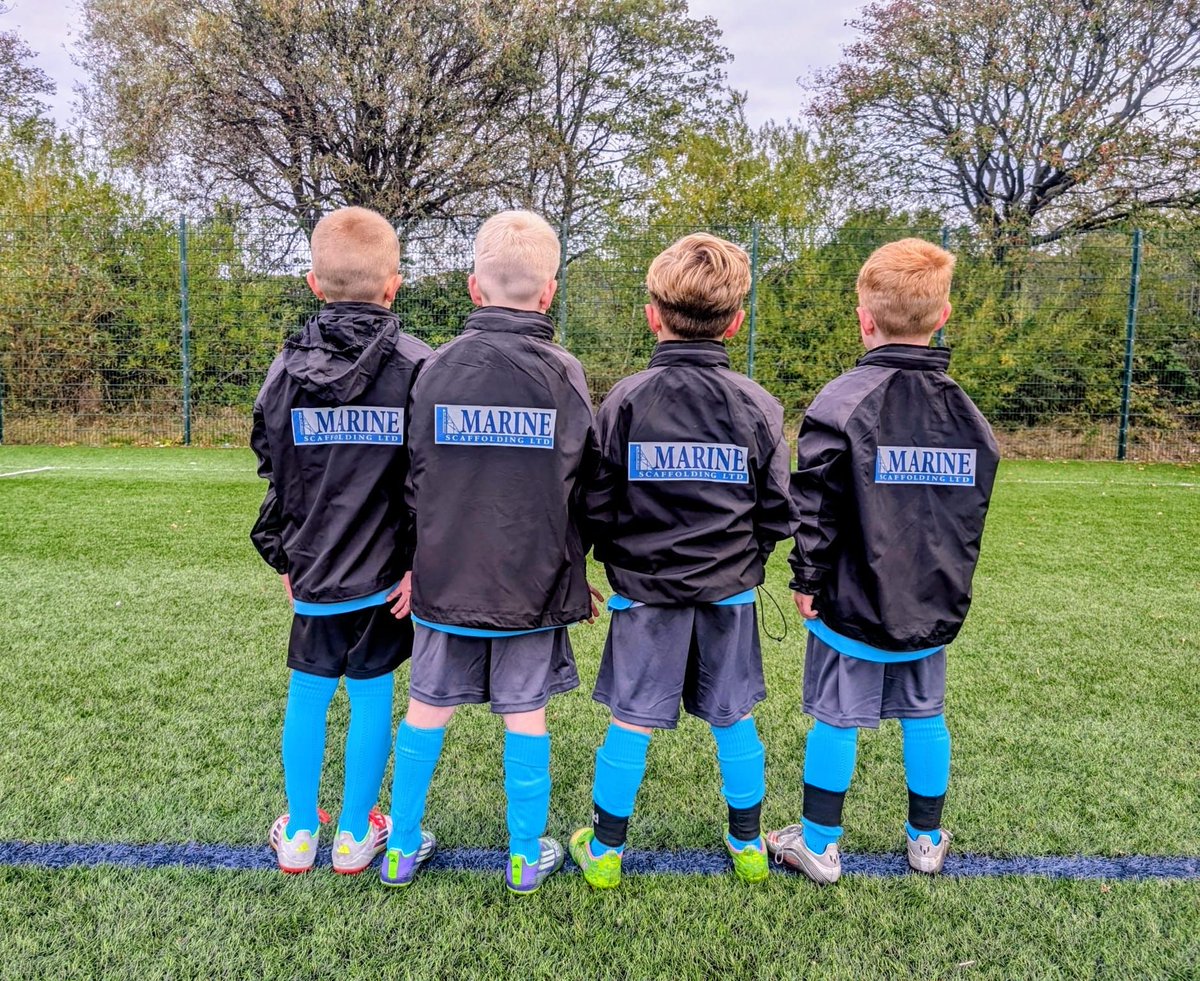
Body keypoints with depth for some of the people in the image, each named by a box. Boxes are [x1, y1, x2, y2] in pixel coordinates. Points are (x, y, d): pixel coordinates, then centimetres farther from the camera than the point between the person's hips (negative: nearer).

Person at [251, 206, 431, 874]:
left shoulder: (288, 367, -1)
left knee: (307, 694, 15)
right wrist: (420, 562, -4)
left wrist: (283, 557, 14)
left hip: (314, 569, 2)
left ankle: (299, 833, 28)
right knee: (371, 695, 10)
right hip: (384, 572, -2)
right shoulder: (416, 366, -8)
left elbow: (277, 474, 4)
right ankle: (355, 836, 23)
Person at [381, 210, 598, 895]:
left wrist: (414, 559, 14)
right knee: (526, 716, 10)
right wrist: (574, 565, 13)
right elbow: (586, 486, -1)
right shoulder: (564, 374, -7)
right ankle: (527, 857, 24)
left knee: (426, 711, 14)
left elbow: (410, 476, 2)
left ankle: (404, 846, 28)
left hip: (445, 578, 1)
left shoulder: (437, 368, -5)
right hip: (533, 582, -1)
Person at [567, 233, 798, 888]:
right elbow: (778, 516, 1)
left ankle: (605, 851, 23)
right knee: (734, 719, 16)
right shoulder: (758, 406, -4)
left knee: (631, 722, 8)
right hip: (729, 593, 2)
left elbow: (594, 508, -6)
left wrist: (621, 563, 10)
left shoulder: (624, 400, -9)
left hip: (644, 590, -2)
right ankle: (747, 845, 32)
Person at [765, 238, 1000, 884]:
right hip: (935, 606, 5)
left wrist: (807, 582, -4)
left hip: (854, 604, -5)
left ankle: (818, 844, 21)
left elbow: (817, 509, -16)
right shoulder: (968, 413, 3)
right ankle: (927, 838, 34)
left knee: (836, 720, 7)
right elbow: (972, 510, 11)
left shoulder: (842, 402, -16)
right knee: (925, 715, 18)